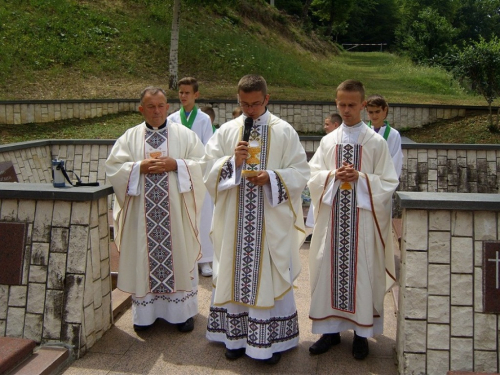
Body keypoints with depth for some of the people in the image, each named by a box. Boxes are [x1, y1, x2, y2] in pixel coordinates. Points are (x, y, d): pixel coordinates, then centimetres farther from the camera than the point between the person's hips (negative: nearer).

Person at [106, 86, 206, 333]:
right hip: (142, 213, 1)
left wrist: (176, 164, -14)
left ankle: (183, 311, 15)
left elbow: (202, 164, -1)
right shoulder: (130, 137, 8)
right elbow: (113, 167, 2)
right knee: (144, 258, 5)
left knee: (178, 255, 3)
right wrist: (140, 167, -12)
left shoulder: (184, 135, 5)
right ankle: (145, 311, 19)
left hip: (175, 212, -1)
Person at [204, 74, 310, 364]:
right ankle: (236, 337, 24)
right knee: (235, 273, 9)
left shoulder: (284, 131, 0)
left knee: (271, 274, 4)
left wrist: (272, 177, -18)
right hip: (235, 219, 3)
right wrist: (233, 161, -14)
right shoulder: (226, 131, 7)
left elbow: (301, 172, -2)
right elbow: (210, 171, 4)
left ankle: (272, 340, 18)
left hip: (271, 221, -2)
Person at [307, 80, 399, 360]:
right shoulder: (328, 141, 8)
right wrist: (333, 175, -12)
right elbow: (313, 176, 7)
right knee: (330, 269, 6)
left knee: (362, 271, 2)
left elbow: (389, 183, -1)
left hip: (363, 218, -2)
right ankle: (331, 328, 20)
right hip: (332, 216, 3)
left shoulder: (376, 142, 0)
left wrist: (361, 177, -15)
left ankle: (362, 332, 17)